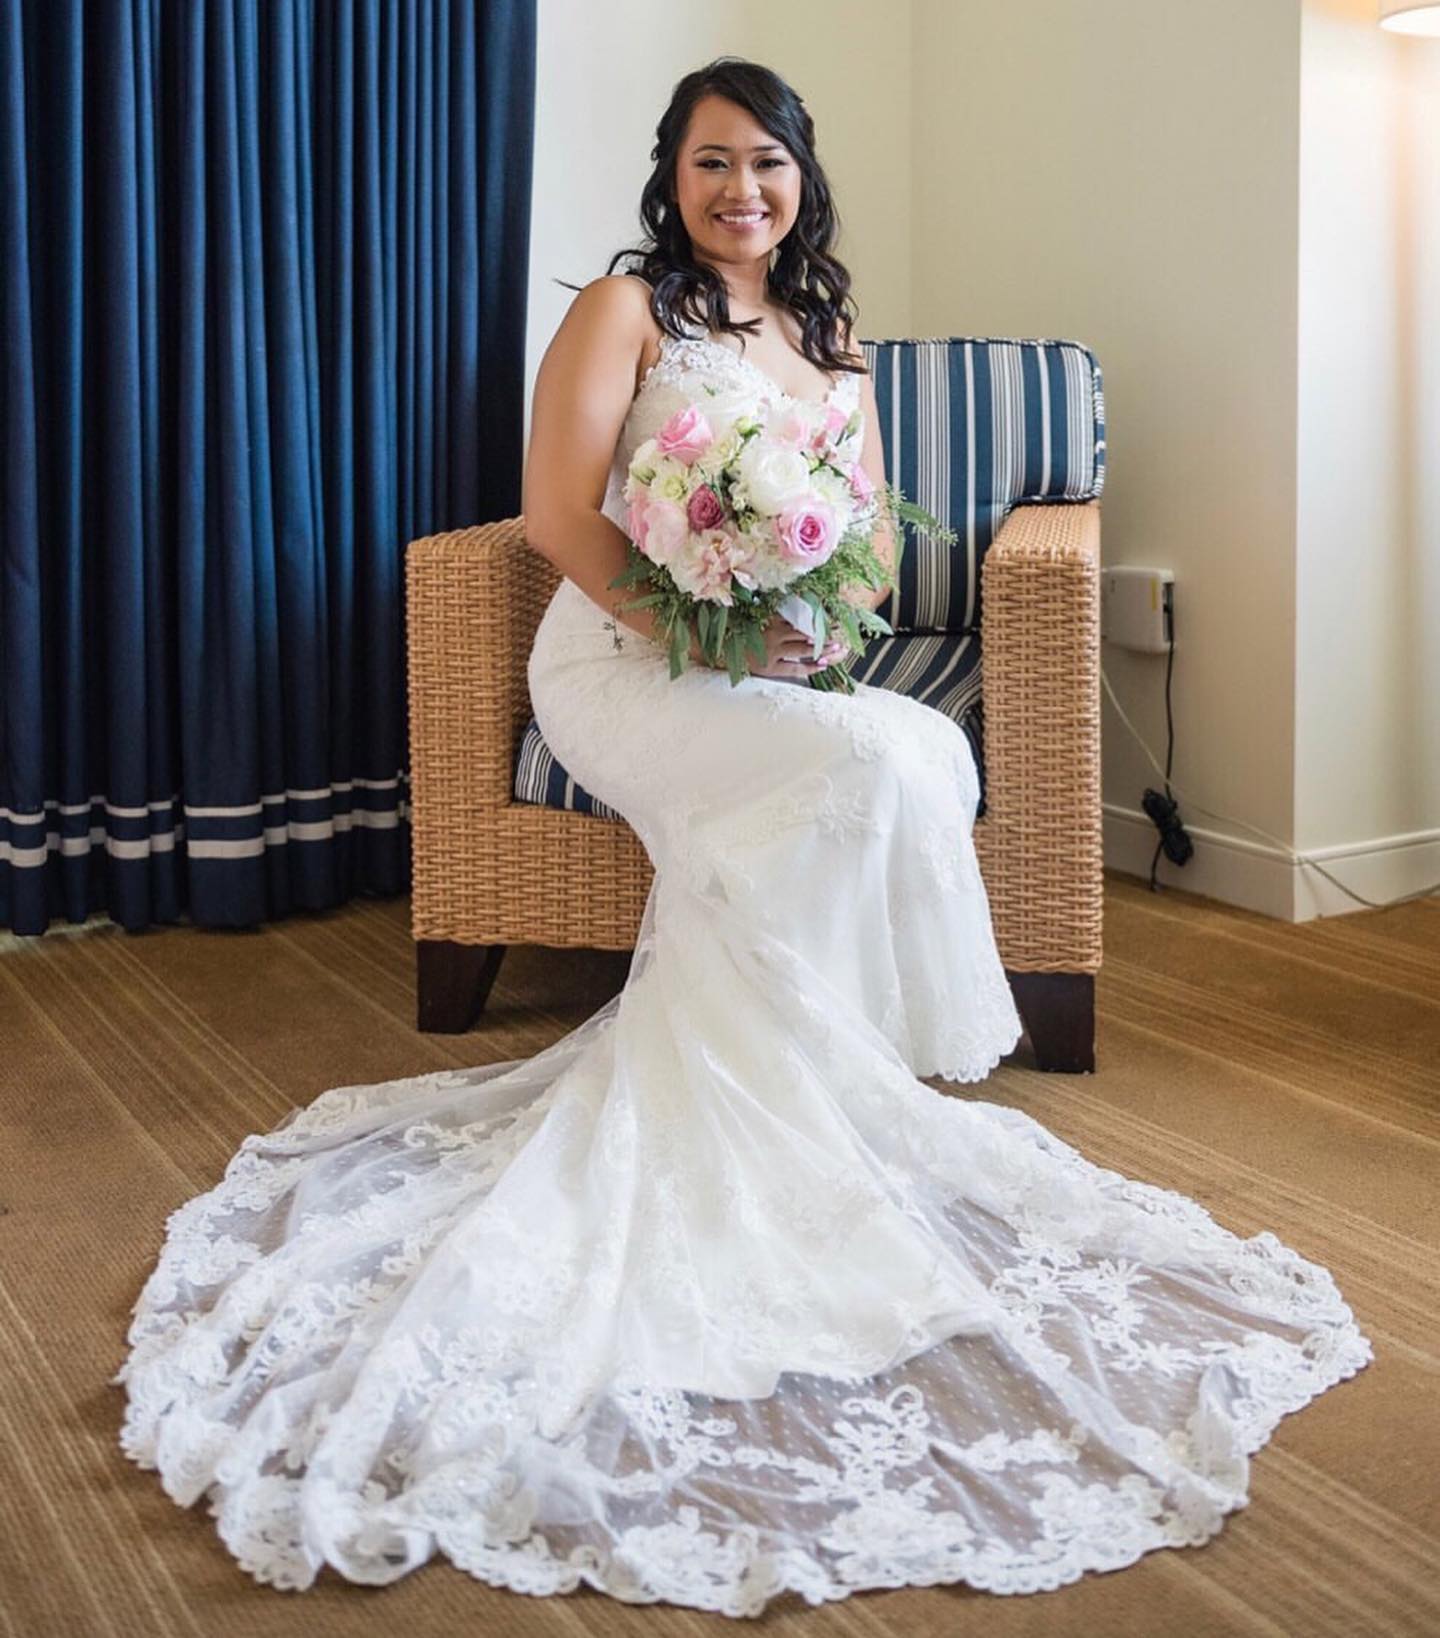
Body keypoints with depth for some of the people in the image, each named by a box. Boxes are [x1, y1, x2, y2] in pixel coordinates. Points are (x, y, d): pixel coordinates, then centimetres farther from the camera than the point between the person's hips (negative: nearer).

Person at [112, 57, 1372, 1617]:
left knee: (934, 752, -23)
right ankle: (814, 1071, -13)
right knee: (870, 763, -29)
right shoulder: (627, 308, 1)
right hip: (624, 659, -6)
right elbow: (558, 514, -10)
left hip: (780, 674, 6)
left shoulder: (831, 345, 20)